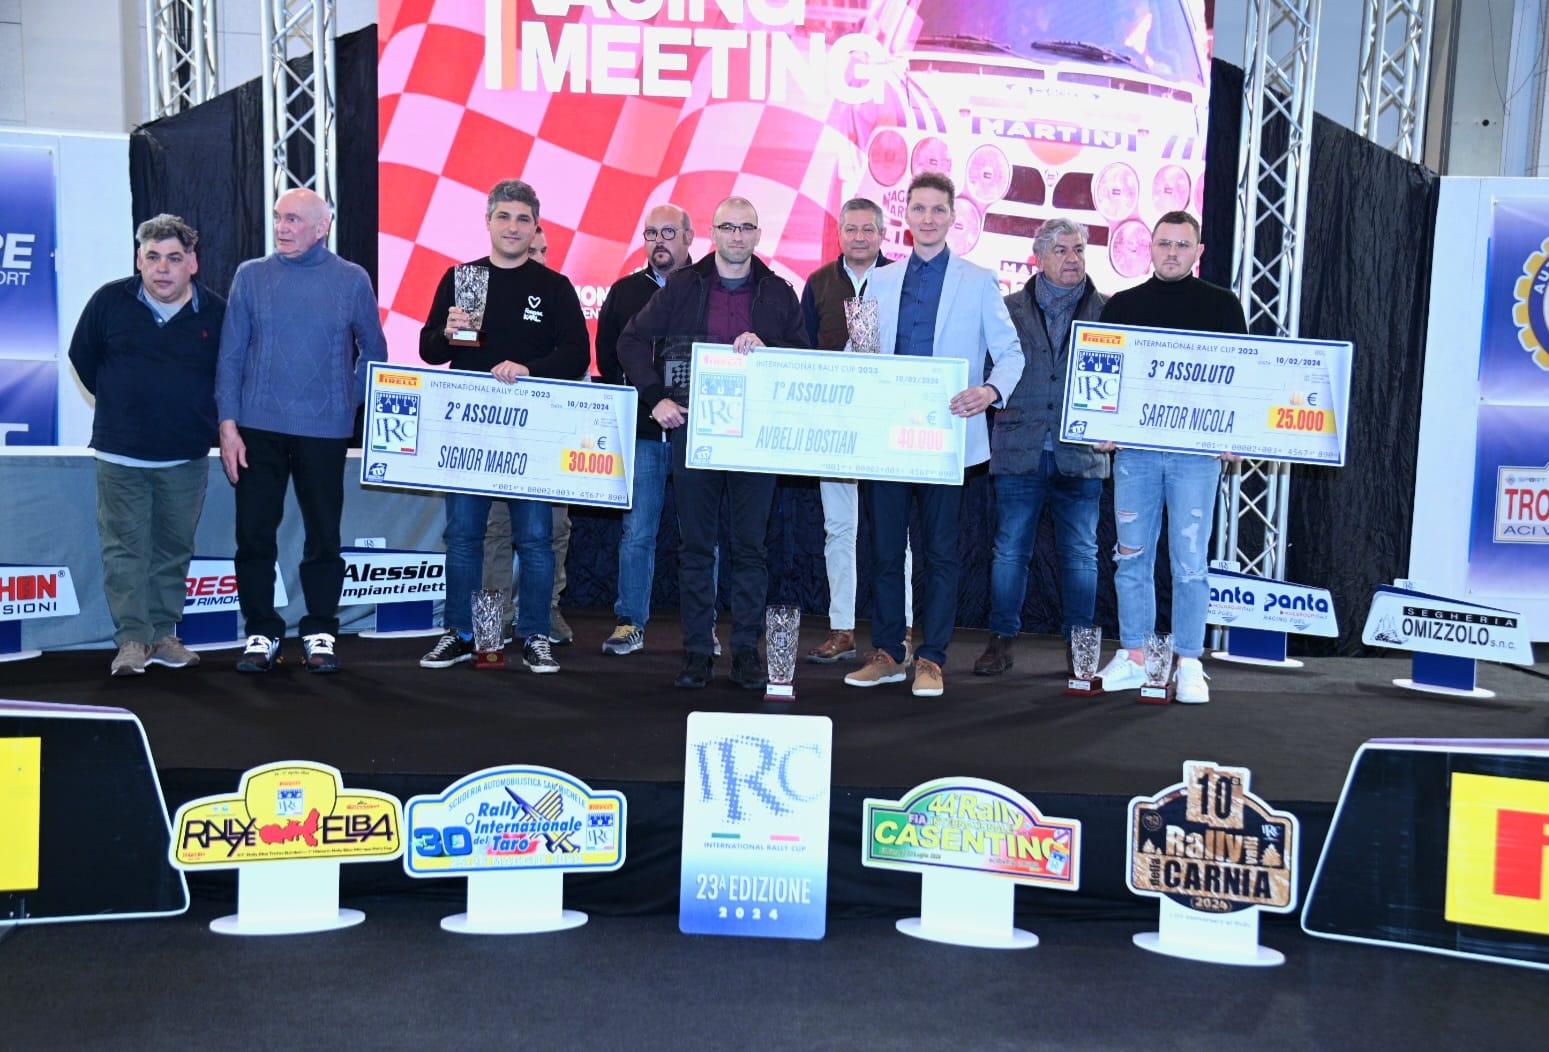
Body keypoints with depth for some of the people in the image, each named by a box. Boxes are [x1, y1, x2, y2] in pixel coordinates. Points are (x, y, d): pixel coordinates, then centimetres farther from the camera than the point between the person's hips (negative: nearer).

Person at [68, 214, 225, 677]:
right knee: (124, 548, 0)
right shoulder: (110, 301, -3)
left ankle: (163, 633, 20)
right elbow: (82, 357, 11)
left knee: (174, 549, 9)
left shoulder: (216, 313, -5)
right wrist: (119, 404, 14)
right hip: (119, 453, 0)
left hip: (187, 458, 0)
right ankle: (132, 639, 6)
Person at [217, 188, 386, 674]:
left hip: (324, 431, -1)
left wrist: (352, 404, 5)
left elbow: (373, 350, 11)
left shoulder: (352, 280, 2)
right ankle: (261, 633, 17)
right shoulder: (251, 276, 4)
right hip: (258, 428, 1)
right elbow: (231, 354, 3)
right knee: (254, 534, 4)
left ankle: (321, 633, 19)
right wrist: (228, 424, -3)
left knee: (323, 536, 6)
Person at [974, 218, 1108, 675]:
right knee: (1010, 549, 4)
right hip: (1019, 449, 0)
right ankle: (1001, 641, 14)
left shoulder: (1108, 311, 7)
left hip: (1080, 453, 0)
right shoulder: (1010, 308, 8)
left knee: (1081, 553, 5)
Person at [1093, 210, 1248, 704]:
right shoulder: (1123, 304, 11)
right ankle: (1132, 657, 15)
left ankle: (1189, 665, 8)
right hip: (1134, 446, 2)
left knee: (1190, 560, 0)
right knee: (1132, 555, 5)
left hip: (1197, 449, -2)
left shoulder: (1222, 305, 7)